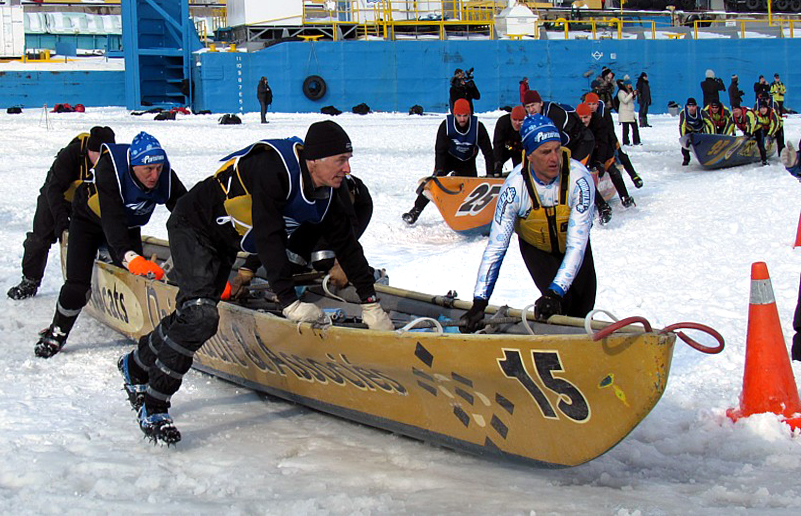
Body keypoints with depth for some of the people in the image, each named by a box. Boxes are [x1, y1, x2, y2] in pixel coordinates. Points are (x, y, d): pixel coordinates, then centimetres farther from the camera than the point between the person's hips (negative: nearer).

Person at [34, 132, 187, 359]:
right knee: (78, 284, -10)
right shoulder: (109, 170, -40)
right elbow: (112, 219, -48)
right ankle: (56, 334, 9)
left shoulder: (165, 176, -28)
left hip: (128, 225, 4)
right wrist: (130, 257, -60)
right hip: (88, 221, -4)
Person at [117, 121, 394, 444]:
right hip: (193, 227, -8)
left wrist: (370, 304, -4)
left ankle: (137, 365, 37)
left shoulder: (325, 193, -8)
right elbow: (269, 237, -36)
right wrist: (289, 302, -39)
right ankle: (153, 406, -13)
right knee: (200, 316, -22)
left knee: (190, 314, 12)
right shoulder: (272, 169, -33)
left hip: (225, 243, 9)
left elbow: (345, 243, 0)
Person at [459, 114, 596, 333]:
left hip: (573, 244, 1)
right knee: (560, 304, -21)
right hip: (535, 247, -1)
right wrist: (479, 302, -36)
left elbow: (577, 243, -38)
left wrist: (555, 291, -49)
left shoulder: (579, 177, -35)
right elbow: (495, 247, -30)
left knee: (582, 310, 2)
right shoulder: (515, 186, -33)